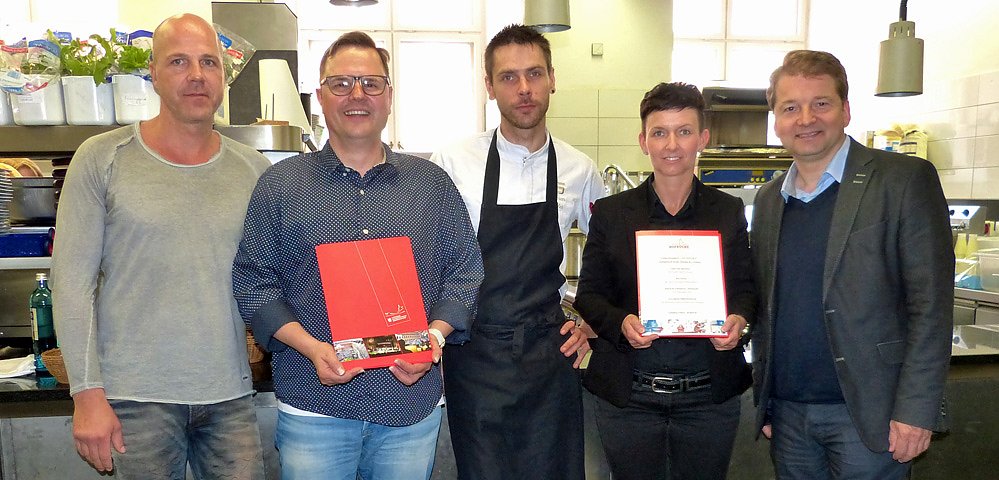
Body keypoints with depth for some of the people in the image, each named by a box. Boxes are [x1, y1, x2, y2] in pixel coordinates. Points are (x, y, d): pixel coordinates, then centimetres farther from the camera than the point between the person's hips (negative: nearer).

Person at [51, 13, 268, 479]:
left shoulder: (254, 169, 4)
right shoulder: (101, 159, -3)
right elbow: (72, 282, -4)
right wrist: (88, 393, -7)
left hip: (231, 396, 2)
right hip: (136, 395, -2)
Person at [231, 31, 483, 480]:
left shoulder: (433, 183, 6)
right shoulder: (279, 185, 2)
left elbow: (464, 274, 6)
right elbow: (254, 282, 0)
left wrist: (435, 335, -11)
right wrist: (312, 348, -14)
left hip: (411, 403, 2)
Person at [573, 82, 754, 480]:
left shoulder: (729, 212, 5)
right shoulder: (610, 212, 1)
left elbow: (745, 287, 9)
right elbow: (588, 295, 1)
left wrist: (739, 319, -13)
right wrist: (621, 323, -18)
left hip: (710, 396, 1)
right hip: (628, 397, -1)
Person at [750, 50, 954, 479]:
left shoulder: (905, 180, -6)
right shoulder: (768, 199, 9)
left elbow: (930, 302, -10)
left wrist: (915, 409, -14)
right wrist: (763, 398, 10)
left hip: (866, 413, -4)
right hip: (788, 414, 5)